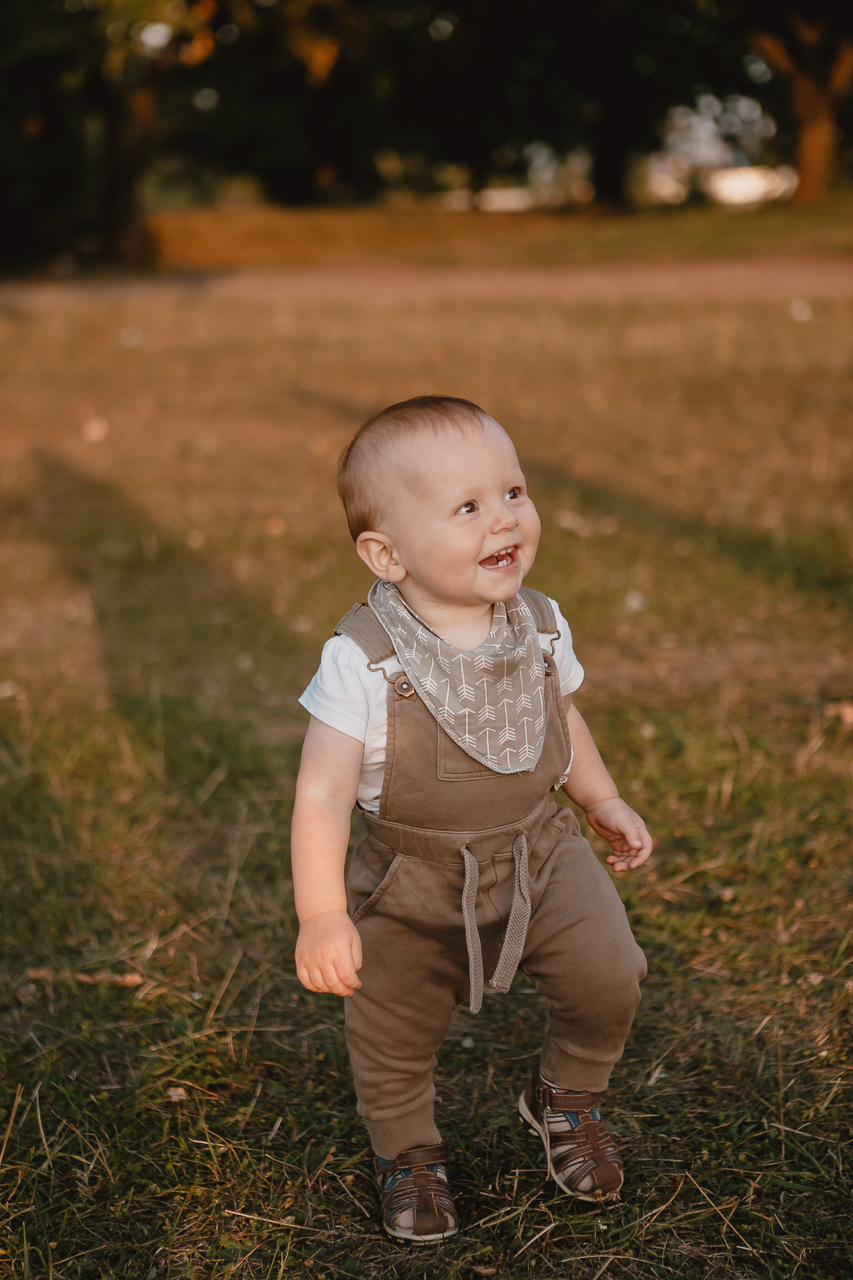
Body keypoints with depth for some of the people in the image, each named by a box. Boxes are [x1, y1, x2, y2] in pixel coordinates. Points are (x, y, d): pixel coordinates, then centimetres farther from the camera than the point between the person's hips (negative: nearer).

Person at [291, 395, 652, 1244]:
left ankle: (565, 1100, 22)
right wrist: (322, 916, -30)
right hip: (411, 886, -3)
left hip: (537, 852, 3)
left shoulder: (540, 626, -8)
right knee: (393, 1035, 10)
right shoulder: (363, 662, -25)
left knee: (609, 978, -10)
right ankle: (408, 1152, 43)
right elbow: (322, 793, -25)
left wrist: (603, 804, 17)